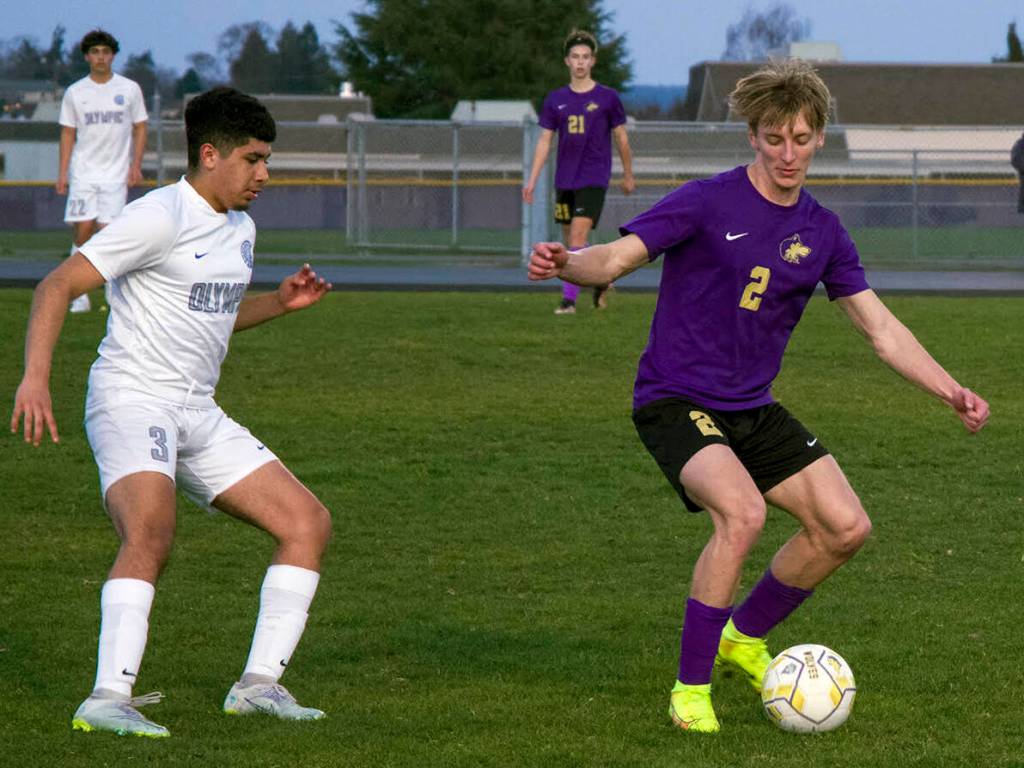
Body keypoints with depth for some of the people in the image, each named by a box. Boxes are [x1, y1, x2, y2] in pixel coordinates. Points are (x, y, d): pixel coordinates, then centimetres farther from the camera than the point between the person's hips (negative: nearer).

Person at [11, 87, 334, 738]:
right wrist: (36, 377, -27)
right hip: (131, 399, -9)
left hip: (197, 414, 9)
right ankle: (108, 700, -36)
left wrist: (280, 302, 14)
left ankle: (259, 684, 4)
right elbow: (58, 285, -15)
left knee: (309, 522, 3)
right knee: (152, 530, -34)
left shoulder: (240, 228, 15)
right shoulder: (160, 216, -12)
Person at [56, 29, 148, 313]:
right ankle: (79, 293, -1)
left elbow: (140, 129, 9)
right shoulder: (75, 93, 5)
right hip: (83, 172, 1)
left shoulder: (129, 89, 5)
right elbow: (68, 134, 8)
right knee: (83, 228, -9)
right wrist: (62, 173, 1)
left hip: (116, 173, 0)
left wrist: (136, 165, -2)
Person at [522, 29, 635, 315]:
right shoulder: (556, 99, 7)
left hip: (594, 178, -4)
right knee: (571, 241, 11)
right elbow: (545, 141, 8)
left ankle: (569, 298, -17)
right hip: (564, 180, 4)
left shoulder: (607, 98, -2)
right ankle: (600, 281, 34)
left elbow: (621, 138, 7)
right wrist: (532, 180, 2)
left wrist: (628, 176, 12)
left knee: (578, 236, -17)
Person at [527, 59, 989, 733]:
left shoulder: (822, 231, 6)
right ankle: (691, 686, -16)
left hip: (753, 410, 6)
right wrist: (566, 264, -40)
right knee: (742, 512, -30)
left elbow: (882, 330, 11)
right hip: (675, 402, -6)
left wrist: (951, 392, 1)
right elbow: (617, 258, -18)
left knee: (845, 526, -5)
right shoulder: (707, 203, -11)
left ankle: (745, 636, 19)